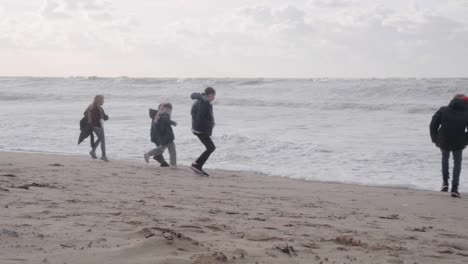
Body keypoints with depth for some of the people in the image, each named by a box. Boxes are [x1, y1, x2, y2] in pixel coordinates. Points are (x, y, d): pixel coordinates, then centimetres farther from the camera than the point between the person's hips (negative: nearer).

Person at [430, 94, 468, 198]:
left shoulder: (443, 110, 3)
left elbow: (433, 125, -1)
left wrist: (435, 138, 9)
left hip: (443, 142, 1)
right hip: (458, 144, -1)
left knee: (445, 157, 30)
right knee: (457, 162, 17)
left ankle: (445, 181, 22)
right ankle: (454, 188, 5)